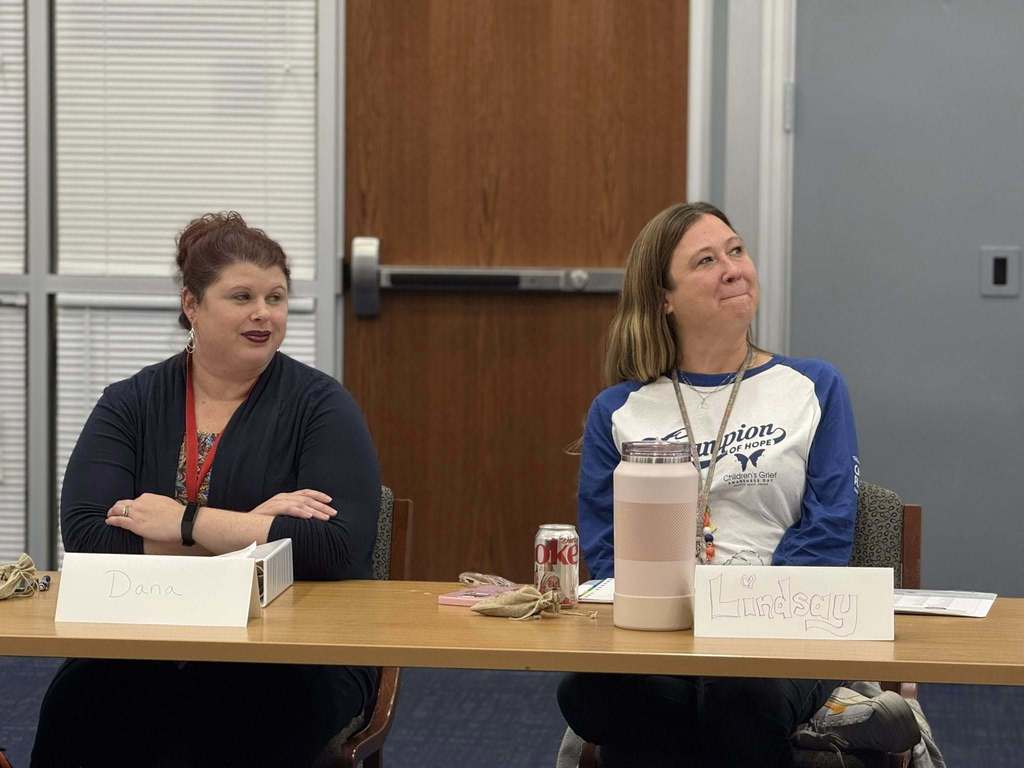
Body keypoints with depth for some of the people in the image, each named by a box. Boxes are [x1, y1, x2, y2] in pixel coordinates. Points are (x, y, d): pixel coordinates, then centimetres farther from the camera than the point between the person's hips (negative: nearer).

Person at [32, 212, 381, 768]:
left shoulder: (320, 405, 0)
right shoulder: (131, 404, 7)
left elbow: (341, 546, -14)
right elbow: (85, 534, -8)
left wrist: (186, 523, -13)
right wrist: (249, 527, -14)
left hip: (301, 653, -2)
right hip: (144, 649, 2)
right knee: (79, 704, -32)